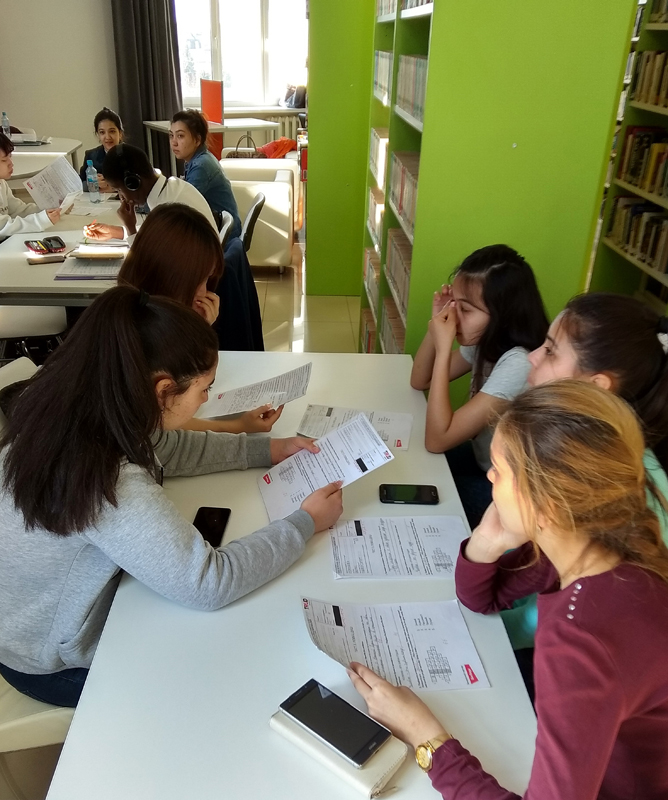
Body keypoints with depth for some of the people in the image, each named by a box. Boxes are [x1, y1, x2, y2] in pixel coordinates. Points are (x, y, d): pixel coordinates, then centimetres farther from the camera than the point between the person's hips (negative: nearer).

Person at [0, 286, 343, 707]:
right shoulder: (110, 485, -40)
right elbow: (210, 585, -35)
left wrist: (269, 449, -2)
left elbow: (165, 446, 2)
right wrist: (306, 523, -22)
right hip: (55, 664, -7)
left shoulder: (68, 408, -14)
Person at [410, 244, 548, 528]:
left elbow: (437, 440, -33)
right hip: (482, 460, 8)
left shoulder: (518, 365, -34)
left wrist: (444, 349, -35)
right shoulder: (486, 341, -7)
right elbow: (420, 382, 3)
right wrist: (435, 326, -14)